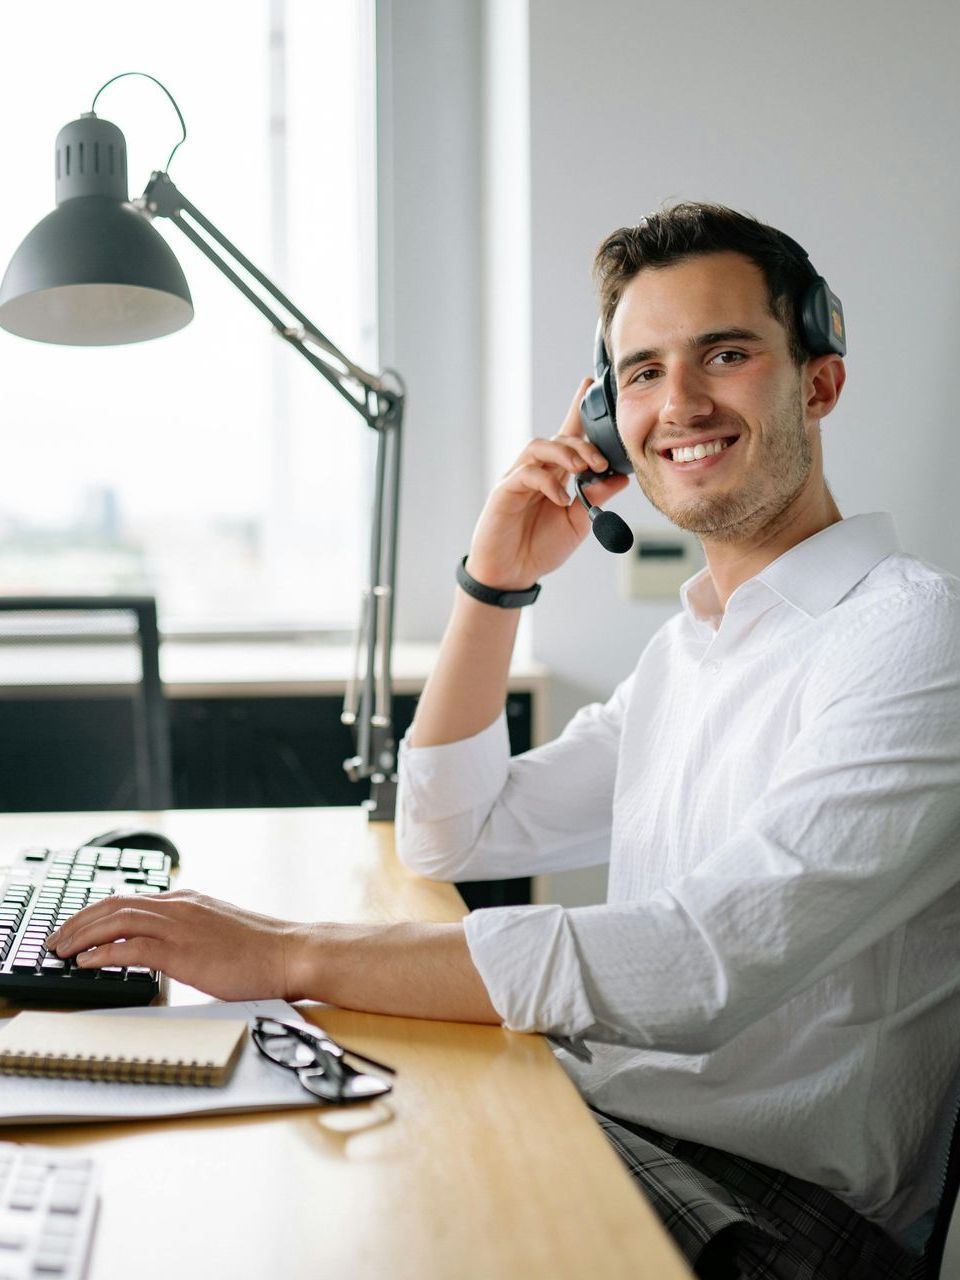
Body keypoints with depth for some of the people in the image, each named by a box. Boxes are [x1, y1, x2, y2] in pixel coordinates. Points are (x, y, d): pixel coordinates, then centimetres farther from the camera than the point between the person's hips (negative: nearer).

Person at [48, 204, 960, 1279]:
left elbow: (697, 965, -28)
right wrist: (494, 581, 4)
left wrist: (286, 954, -26)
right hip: (601, 1124, 7)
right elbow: (451, 839, 16)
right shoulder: (686, 650, 13)